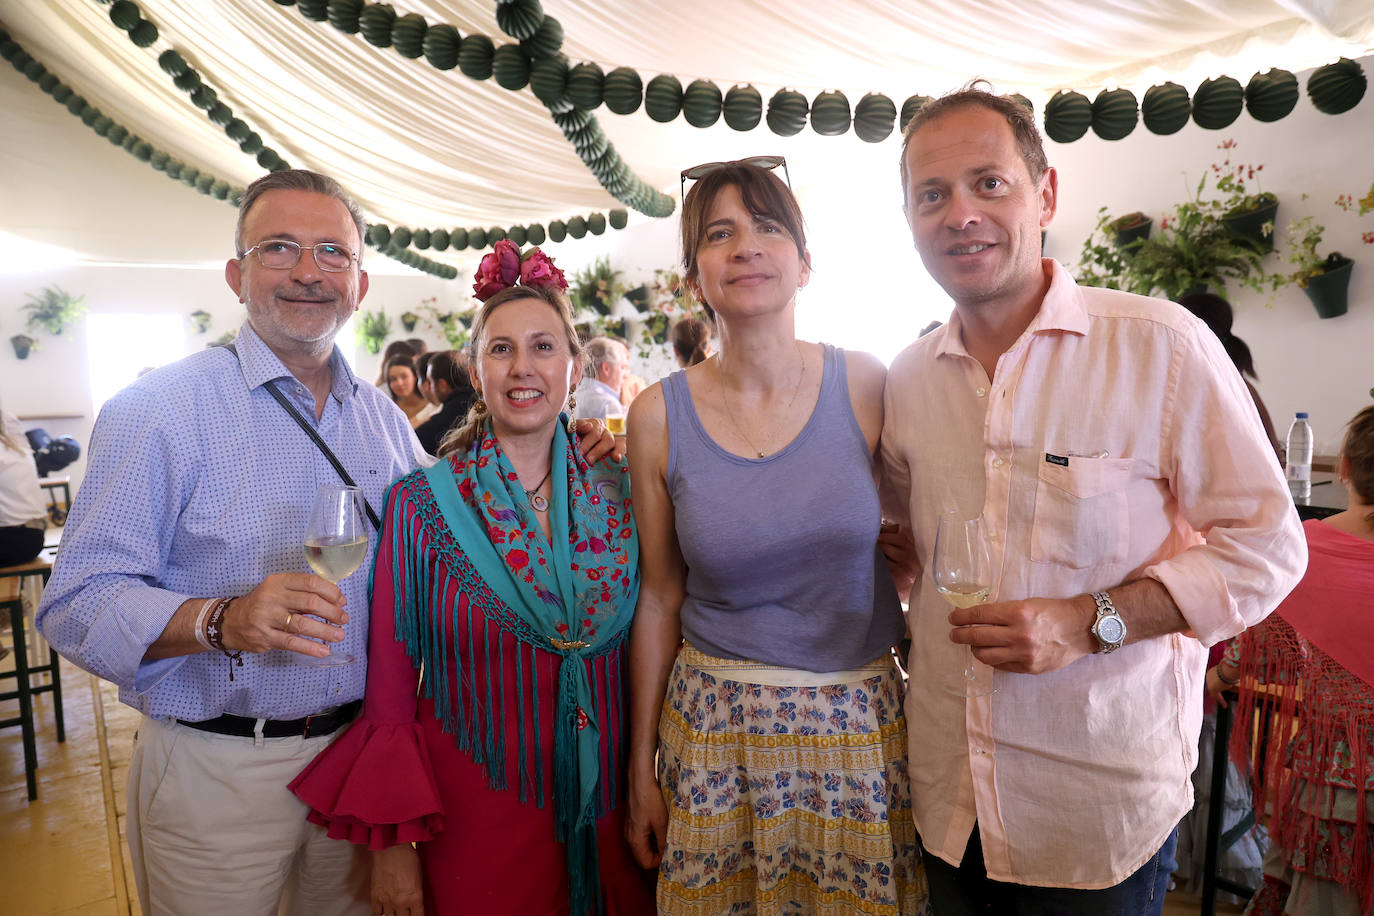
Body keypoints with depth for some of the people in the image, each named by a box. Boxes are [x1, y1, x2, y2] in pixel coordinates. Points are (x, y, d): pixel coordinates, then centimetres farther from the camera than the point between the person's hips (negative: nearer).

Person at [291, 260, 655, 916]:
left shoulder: (619, 495, -3)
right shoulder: (421, 504, -10)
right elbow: (390, 685, -6)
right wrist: (392, 843, -7)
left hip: (607, 805, 3)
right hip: (473, 810, -2)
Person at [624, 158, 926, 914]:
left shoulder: (865, 385, -7)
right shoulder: (659, 416, -6)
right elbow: (660, 599, 0)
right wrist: (641, 767, 5)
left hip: (860, 722, 1)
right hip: (714, 730, 0)